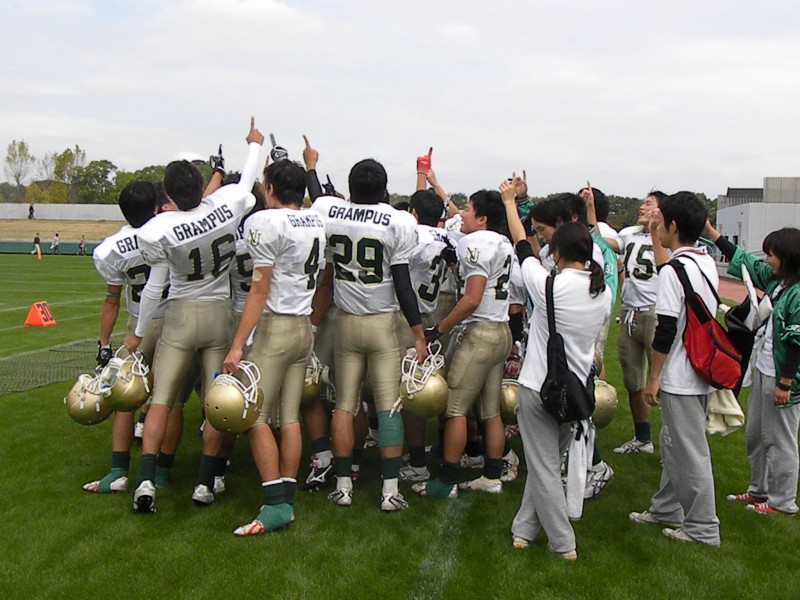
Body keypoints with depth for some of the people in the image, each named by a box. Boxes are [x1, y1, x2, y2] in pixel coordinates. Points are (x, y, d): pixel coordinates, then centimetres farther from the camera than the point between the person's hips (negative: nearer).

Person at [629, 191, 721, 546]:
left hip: (680, 378, -9)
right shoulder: (708, 263, 8)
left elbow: (666, 331, -19)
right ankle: (667, 509, 33)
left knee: (690, 452, 1)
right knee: (673, 444, 20)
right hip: (702, 371, 9)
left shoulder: (673, 270, -19)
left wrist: (653, 377, -12)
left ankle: (703, 528, 12)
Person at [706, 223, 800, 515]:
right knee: (754, 435, 20)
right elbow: (742, 261, 14)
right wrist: (710, 230, 11)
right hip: (762, 370, 9)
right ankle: (759, 490, 35)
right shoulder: (774, 280, 5)